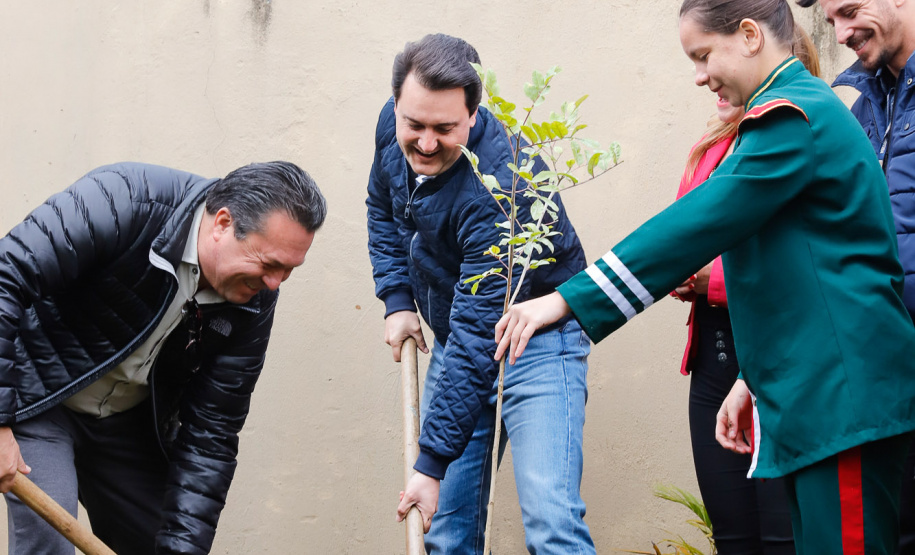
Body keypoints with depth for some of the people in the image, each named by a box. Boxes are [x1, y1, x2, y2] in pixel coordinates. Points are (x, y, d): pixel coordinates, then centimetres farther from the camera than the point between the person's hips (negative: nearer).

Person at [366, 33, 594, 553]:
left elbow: (478, 341, -31)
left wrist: (433, 464, -30)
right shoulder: (393, 126, -7)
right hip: (456, 338, 7)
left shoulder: (497, 192, -31)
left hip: (535, 341, -7)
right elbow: (383, 208, 17)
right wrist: (397, 299, 3)